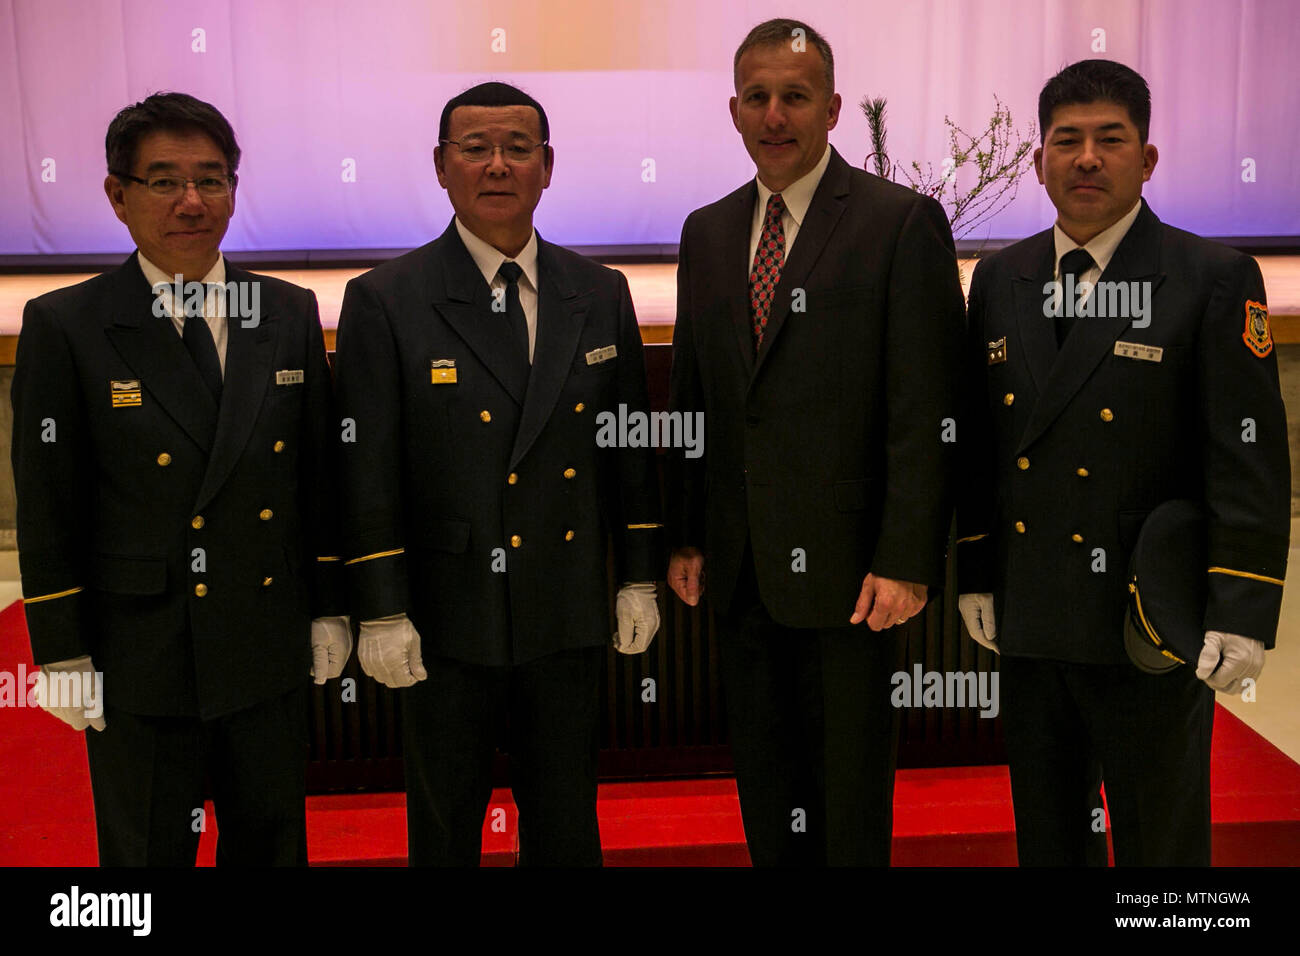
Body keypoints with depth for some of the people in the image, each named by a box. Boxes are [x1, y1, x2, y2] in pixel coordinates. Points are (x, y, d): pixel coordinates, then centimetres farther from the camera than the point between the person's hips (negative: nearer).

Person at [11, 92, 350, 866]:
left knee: (273, 839, 17)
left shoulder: (291, 314, 3)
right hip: (140, 663, -3)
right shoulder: (65, 326, -6)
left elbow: (321, 473, 7)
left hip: (272, 655, 3)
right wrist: (64, 656, -7)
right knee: (148, 851, 12)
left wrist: (329, 610, 7)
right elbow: (48, 506, -6)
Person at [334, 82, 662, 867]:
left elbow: (631, 447, 9)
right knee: (444, 829, 13)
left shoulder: (601, 294, 5)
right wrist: (382, 614, -11)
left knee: (568, 826, 16)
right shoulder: (385, 301, -6)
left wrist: (640, 579, 7)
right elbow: (368, 470, -9)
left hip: (570, 619, 3)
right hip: (449, 623, -2)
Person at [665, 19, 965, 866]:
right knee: (763, 773, 17)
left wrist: (906, 561, -16)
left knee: (852, 781, 9)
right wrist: (685, 536, 8)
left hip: (849, 567, -5)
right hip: (741, 566, 5)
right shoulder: (707, 232, 11)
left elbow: (925, 409, -11)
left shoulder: (903, 223, -7)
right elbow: (691, 398, 13)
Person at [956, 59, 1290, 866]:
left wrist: (1241, 617, -16)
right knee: (1046, 835, 18)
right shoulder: (999, 280, 8)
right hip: (1028, 619, 5)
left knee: (1161, 843, 10)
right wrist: (975, 576, 10)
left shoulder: (1216, 279, -7)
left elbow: (1250, 460, -11)